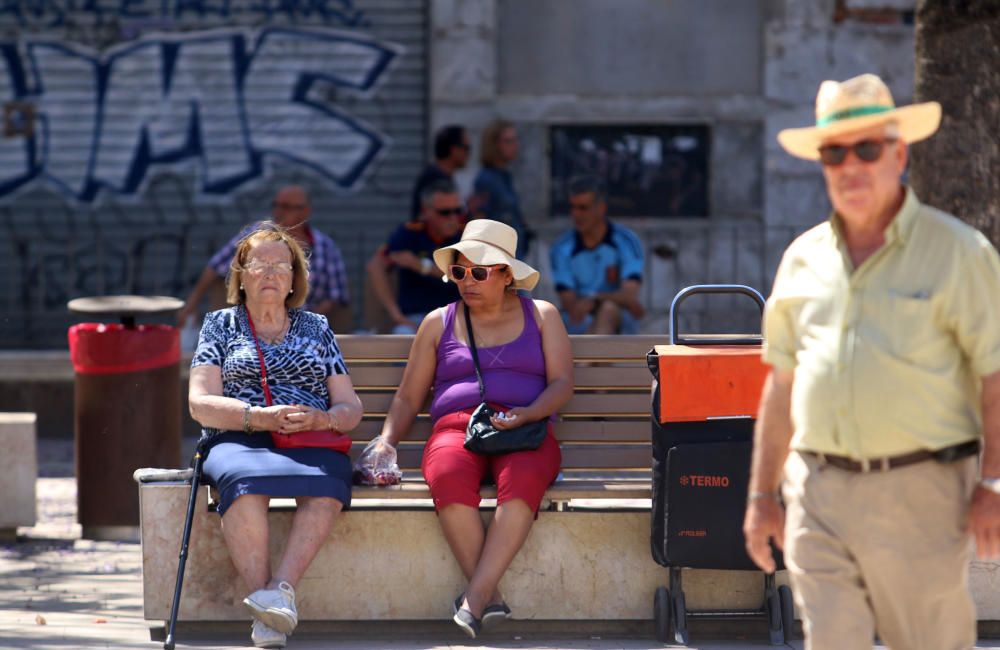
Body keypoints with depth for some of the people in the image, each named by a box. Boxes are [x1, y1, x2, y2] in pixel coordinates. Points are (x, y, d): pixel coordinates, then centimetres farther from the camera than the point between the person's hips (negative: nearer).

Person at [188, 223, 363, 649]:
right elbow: (201, 404, 6)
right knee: (246, 481, -40)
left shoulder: (316, 328, 24)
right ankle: (266, 610, -44)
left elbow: (350, 407, 17)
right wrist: (258, 417, -12)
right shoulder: (221, 325, 19)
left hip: (312, 440, 1)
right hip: (238, 440, -1)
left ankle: (281, 587, -47)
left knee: (326, 485, -38)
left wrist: (322, 419, -8)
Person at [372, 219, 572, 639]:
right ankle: (492, 599, -37)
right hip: (456, 426, 1)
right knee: (449, 477, -38)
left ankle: (474, 599, -43)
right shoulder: (439, 322, 22)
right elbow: (408, 398, 22)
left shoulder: (541, 316, 19)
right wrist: (386, 443, 4)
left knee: (522, 478, -40)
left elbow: (562, 383, 7)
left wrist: (528, 414, -13)